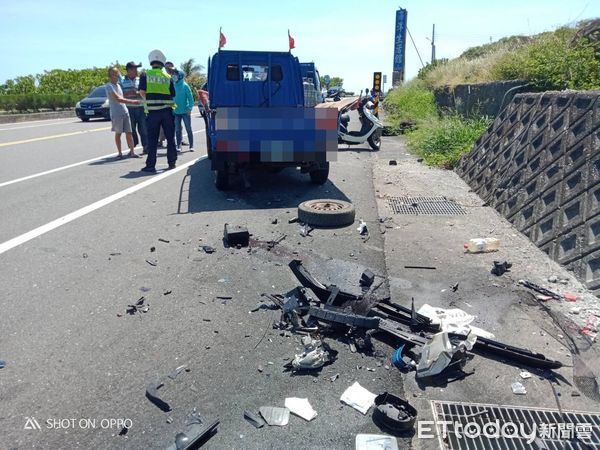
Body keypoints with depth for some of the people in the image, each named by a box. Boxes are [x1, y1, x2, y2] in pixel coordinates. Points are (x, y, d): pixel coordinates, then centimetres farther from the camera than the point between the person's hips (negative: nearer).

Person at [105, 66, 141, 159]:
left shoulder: (118, 85, 17)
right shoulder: (109, 86, -9)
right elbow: (118, 99, -19)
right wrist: (132, 102, -23)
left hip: (125, 112, 7)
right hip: (116, 113, -6)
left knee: (129, 132, 0)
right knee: (118, 133, 2)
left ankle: (132, 151, 0)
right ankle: (120, 153, 9)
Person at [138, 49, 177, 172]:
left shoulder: (145, 75, 0)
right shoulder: (168, 77, 5)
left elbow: (142, 92, -6)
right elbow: (172, 94, 5)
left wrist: (150, 99, 12)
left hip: (152, 111, -1)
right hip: (167, 111, 1)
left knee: (152, 140, 3)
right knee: (170, 138, 12)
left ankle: (151, 165, 2)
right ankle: (172, 162, 16)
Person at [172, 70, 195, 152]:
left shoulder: (185, 86, -6)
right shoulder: (173, 86, 5)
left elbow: (190, 97, -7)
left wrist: (190, 108, -15)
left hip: (185, 111, -4)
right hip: (176, 112, 4)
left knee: (188, 129, 3)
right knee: (177, 130, 7)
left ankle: (191, 146, 11)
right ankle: (179, 146, 14)